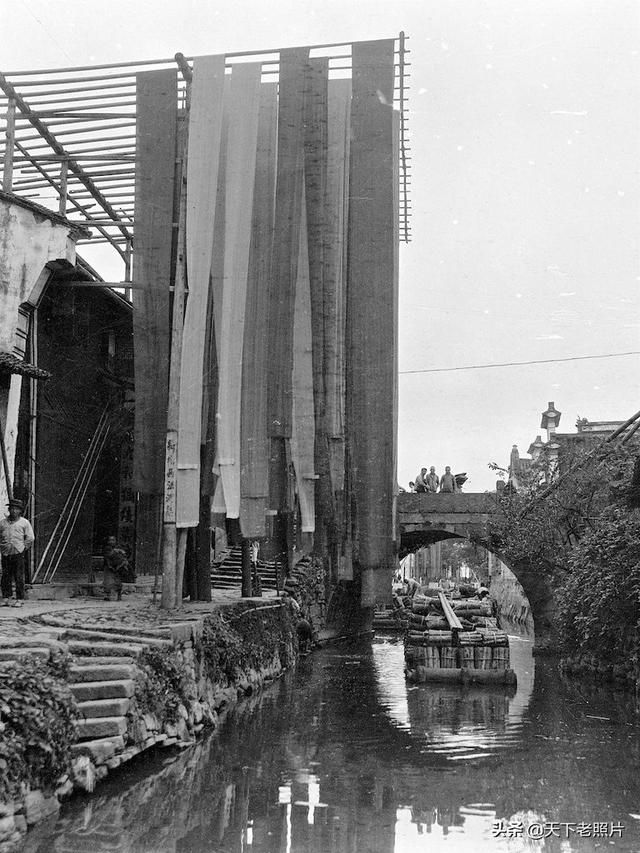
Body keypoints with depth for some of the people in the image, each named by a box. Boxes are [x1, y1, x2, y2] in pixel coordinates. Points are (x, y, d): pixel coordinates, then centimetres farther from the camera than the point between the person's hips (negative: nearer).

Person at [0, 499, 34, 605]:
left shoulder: (24, 522, 4)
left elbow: (30, 538, 5)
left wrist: (24, 548, 0)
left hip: (19, 555, -2)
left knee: (19, 578, -3)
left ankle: (19, 599, 2)